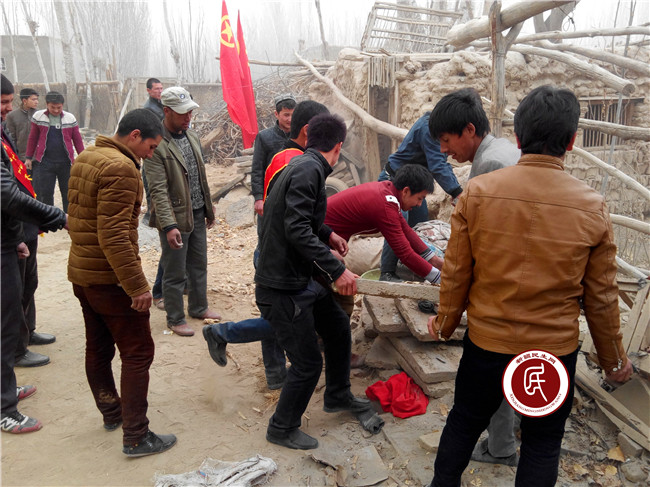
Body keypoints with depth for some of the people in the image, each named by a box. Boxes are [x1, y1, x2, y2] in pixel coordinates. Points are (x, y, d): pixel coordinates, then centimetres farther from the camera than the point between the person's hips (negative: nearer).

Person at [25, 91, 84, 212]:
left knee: (68, 193, 4)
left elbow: (77, 140, 8)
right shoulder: (38, 116, 4)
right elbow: (32, 139, 10)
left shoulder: (70, 118, 4)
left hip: (65, 162, 0)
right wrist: (28, 158, 11)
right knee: (45, 193, 2)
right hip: (44, 162, 0)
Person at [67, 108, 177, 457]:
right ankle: (136, 437, 6)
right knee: (137, 353, 0)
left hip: (80, 271, 10)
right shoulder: (120, 168, -21)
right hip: (110, 277, -10)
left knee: (99, 348, 19)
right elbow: (114, 235, -27)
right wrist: (137, 284, -24)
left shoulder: (84, 159, 10)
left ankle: (111, 413, 36)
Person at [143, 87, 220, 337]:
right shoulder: (157, 144, -18)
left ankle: (199, 307, 38)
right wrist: (169, 226, -26)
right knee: (174, 273, 5)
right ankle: (175, 319, 21)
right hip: (175, 217, -7)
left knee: (199, 265, 20)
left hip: (197, 214, 8)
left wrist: (208, 207, 17)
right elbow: (158, 190, -21)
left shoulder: (192, 136, 7)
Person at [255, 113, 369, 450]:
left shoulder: (302, 164, 11)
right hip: (282, 287, -10)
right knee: (308, 364, 0)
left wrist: (327, 235, 32)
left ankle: (337, 396, 41)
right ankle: (282, 429, 23)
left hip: (301, 279, 10)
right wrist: (336, 270, -29)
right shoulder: (309, 169, -19)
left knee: (338, 327, 21)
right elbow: (297, 229, -29)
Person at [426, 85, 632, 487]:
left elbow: (456, 273, -7)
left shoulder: (478, 192, -14)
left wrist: (446, 322, 12)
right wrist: (613, 359, 12)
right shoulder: (592, 206, -12)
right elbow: (601, 297, -4)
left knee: (464, 422, 22)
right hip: (556, 350, 0)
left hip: (486, 343, 1)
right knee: (542, 443, 19)